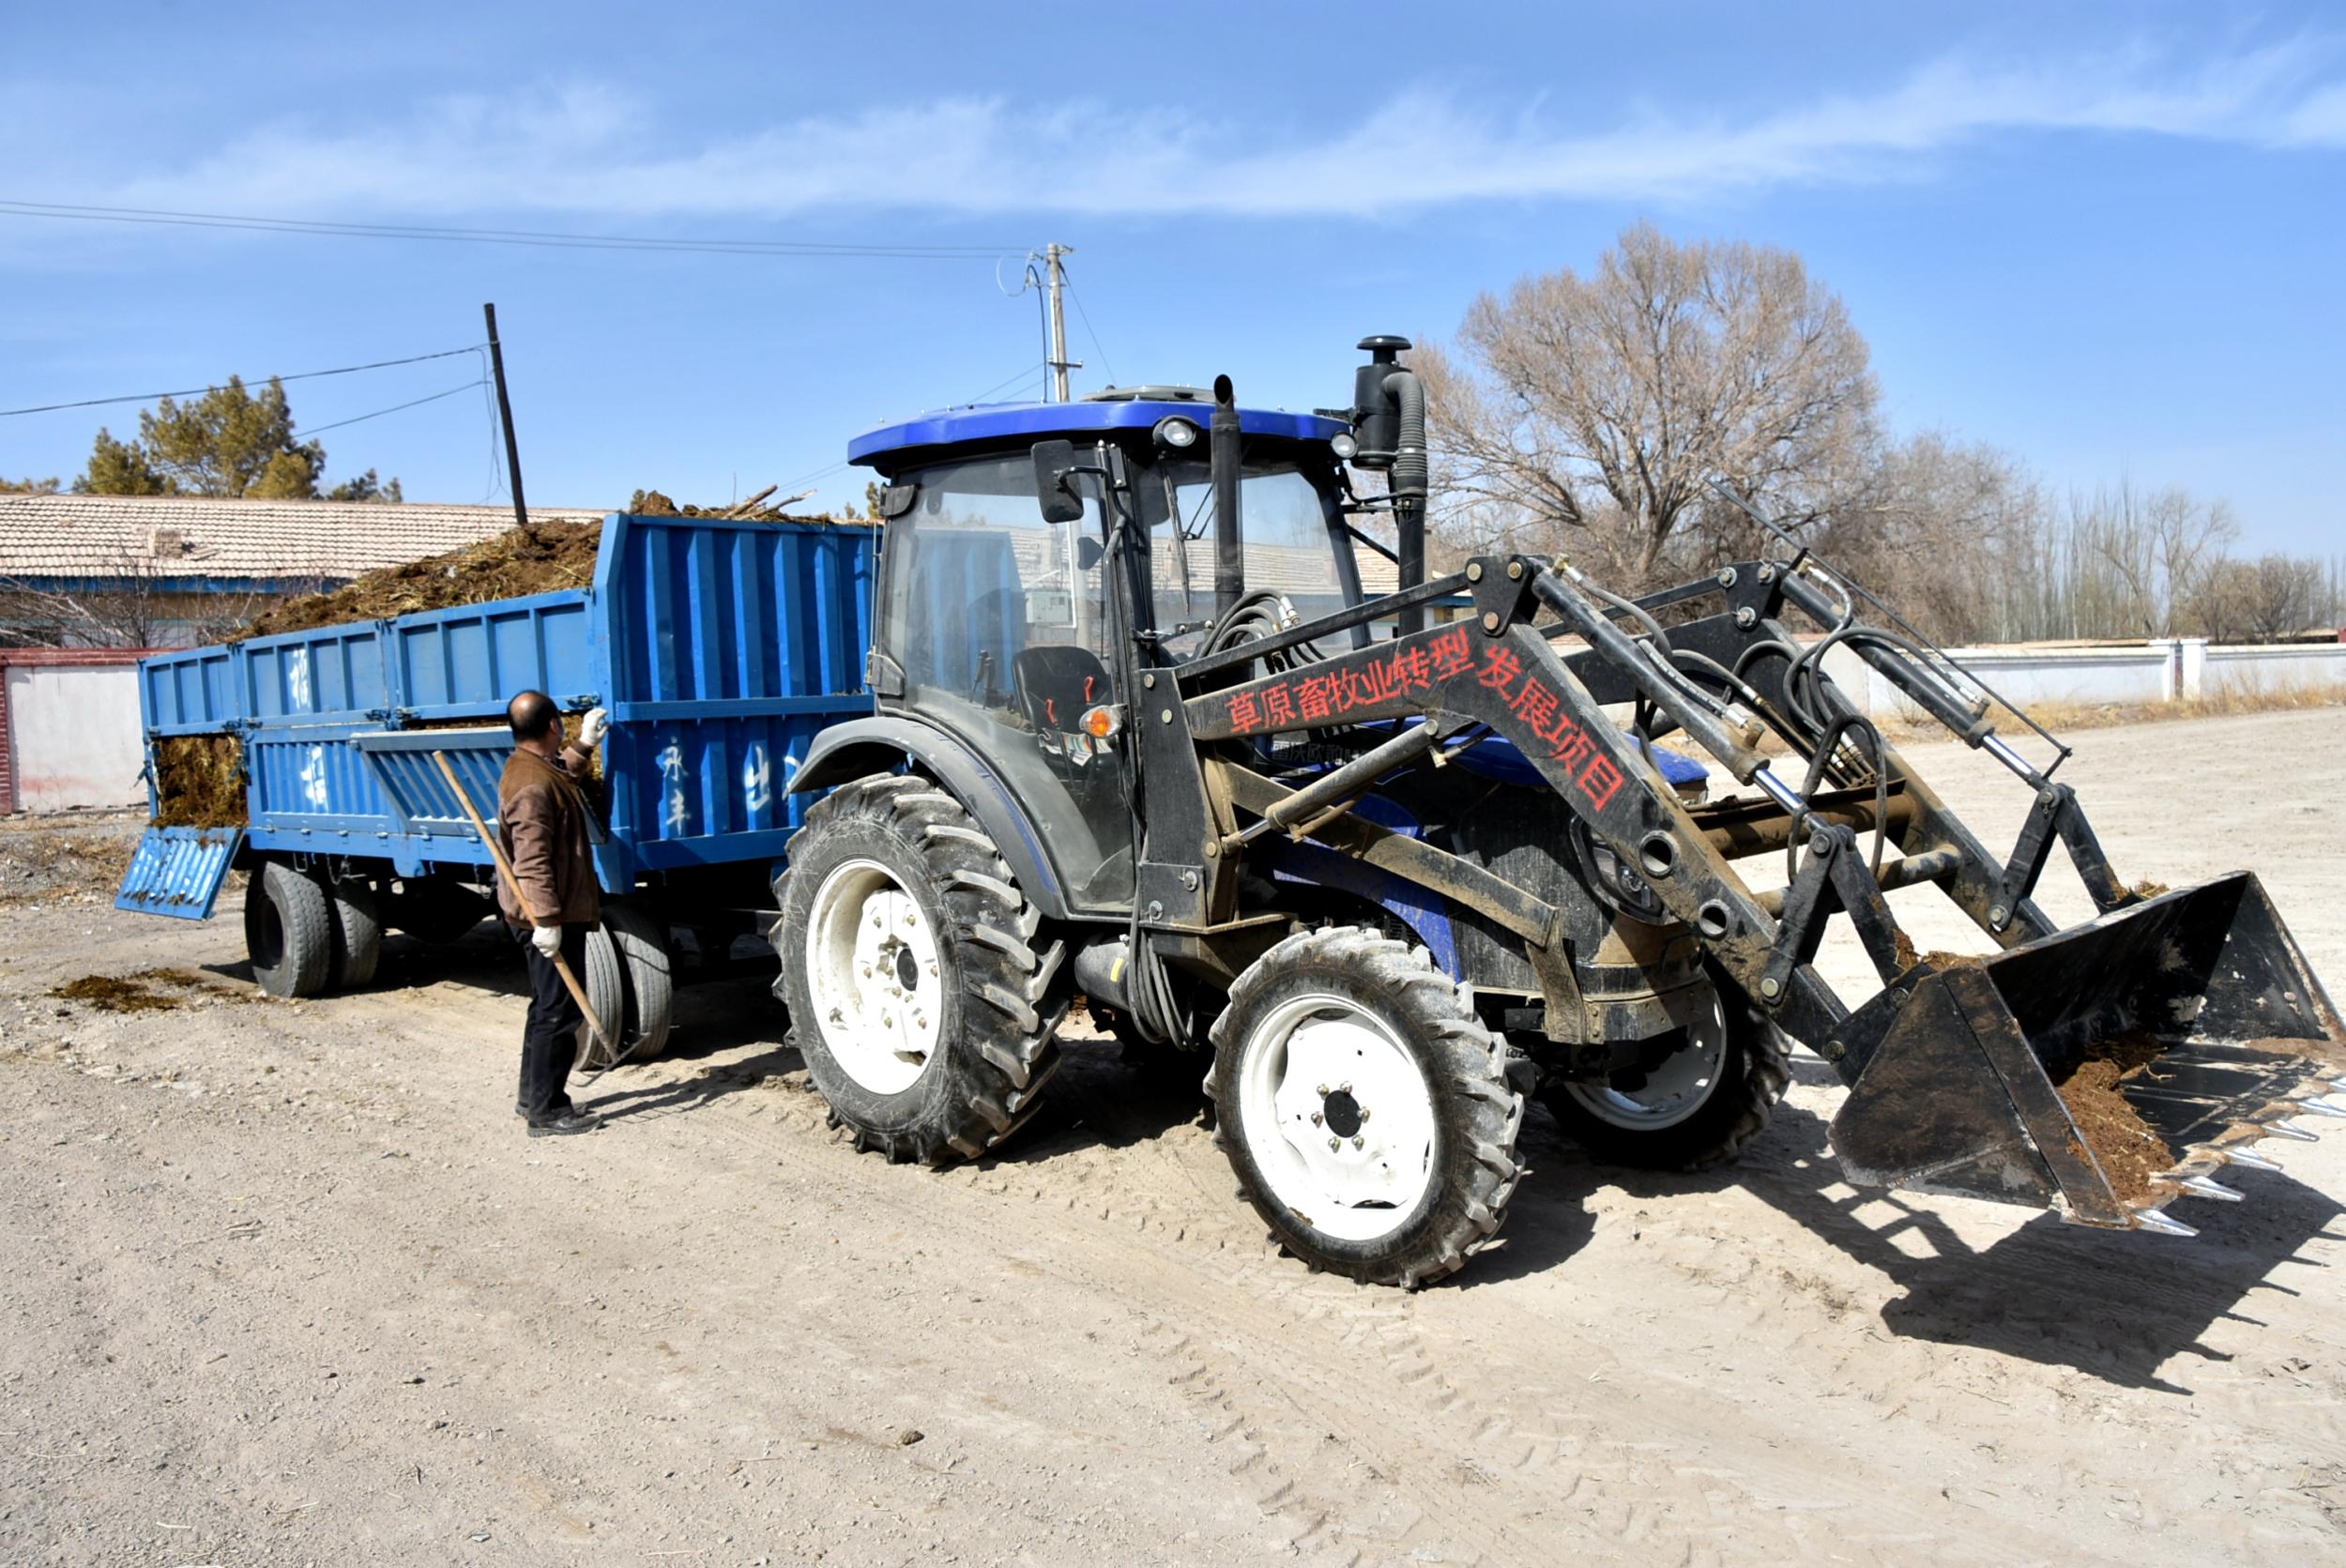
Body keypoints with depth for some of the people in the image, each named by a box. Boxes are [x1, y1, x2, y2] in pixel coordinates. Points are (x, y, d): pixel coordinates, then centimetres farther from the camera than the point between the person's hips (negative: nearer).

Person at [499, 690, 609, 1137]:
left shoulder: (541, 767, 11)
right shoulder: (531, 785, -21)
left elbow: (567, 779, 37)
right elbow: (531, 860, -27)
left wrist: (585, 745, 28)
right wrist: (546, 918, -29)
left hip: (559, 913, 11)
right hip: (552, 918, -11)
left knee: (549, 1007, 20)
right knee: (560, 1011, -5)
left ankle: (533, 1095, 31)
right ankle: (547, 1112, 1)